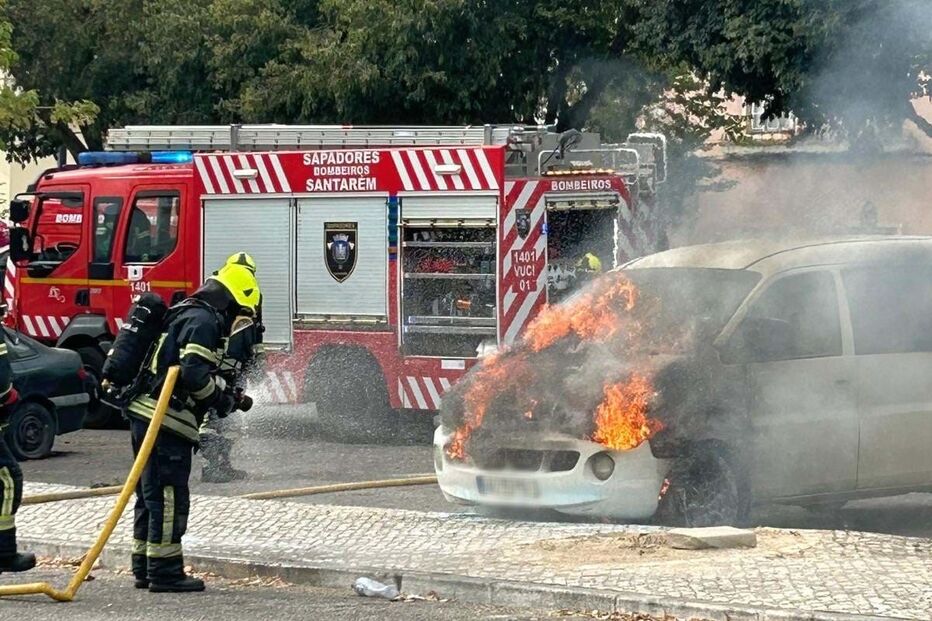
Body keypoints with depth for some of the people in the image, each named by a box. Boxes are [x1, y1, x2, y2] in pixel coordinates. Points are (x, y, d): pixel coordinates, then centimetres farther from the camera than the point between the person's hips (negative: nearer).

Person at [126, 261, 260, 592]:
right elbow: (194, 373, -22)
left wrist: (223, 393, 19)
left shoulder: (186, 314, 21)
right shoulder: (204, 321, -11)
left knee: (151, 496, 15)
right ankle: (164, 572, -3)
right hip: (166, 423, -10)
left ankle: (145, 568, 20)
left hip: (145, 416, 10)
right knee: (169, 497, -5)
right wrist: (222, 399, -7)